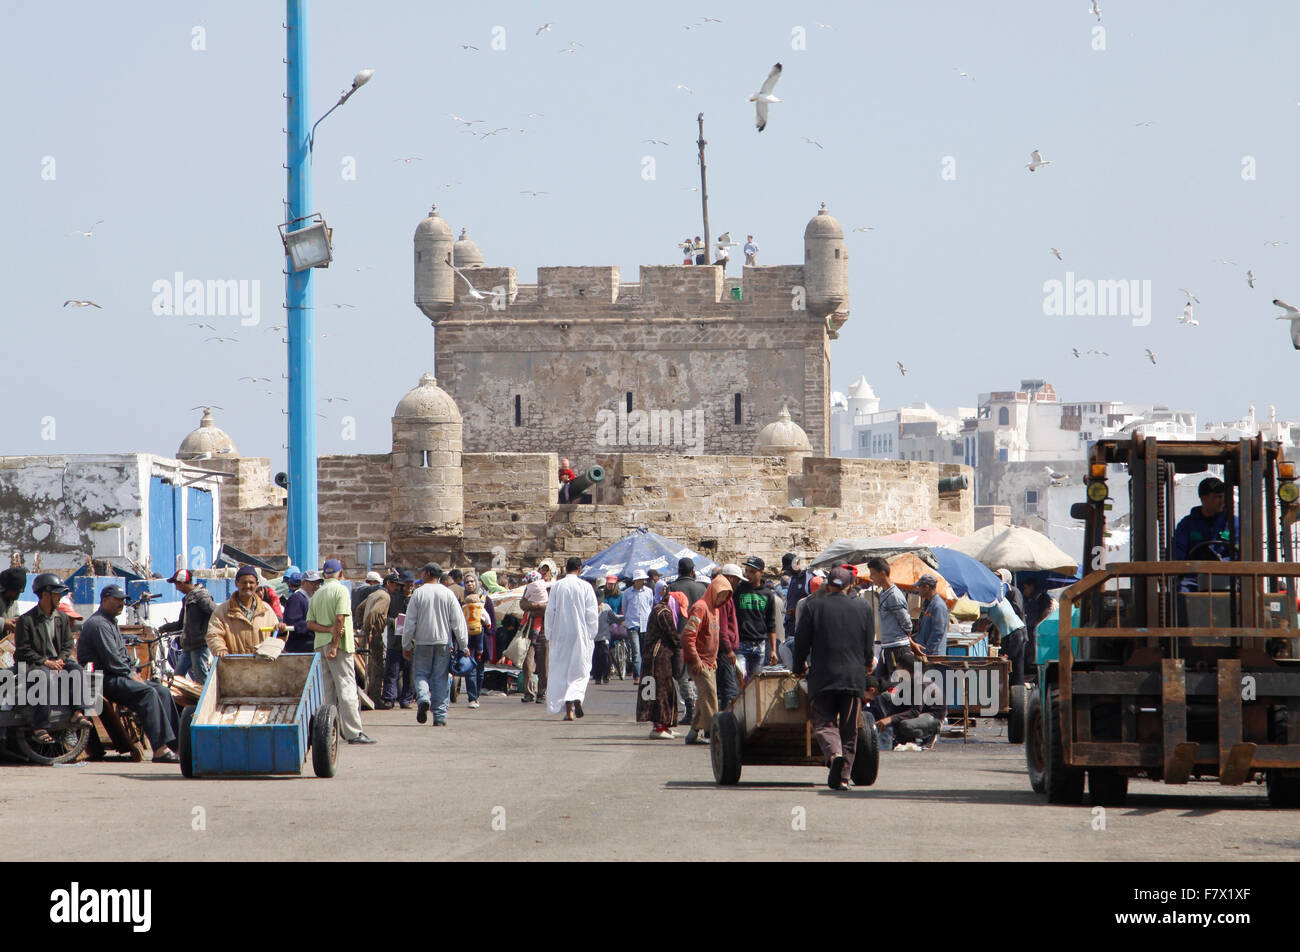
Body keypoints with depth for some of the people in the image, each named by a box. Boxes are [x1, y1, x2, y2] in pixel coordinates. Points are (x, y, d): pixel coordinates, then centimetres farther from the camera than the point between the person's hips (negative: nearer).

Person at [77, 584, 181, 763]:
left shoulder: (112, 623, 23)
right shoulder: (98, 624, -11)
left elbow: (123, 654, 26)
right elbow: (111, 660, -18)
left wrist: (135, 672, 8)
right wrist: (131, 675, -10)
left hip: (119, 676, 11)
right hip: (103, 679, -11)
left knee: (162, 691, -3)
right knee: (147, 692, -29)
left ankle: (175, 743, -9)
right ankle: (160, 750, -35)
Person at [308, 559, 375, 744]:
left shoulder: (316, 595, 14)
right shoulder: (340, 590, -7)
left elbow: (310, 623, 5)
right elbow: (340, 619, -15)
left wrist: (329, 630, -8)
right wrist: (335, 645, -15)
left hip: (321, 644, 7)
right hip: (339, 645, -7)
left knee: (328, 690, 10)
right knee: (346, 687, -8)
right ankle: (353, 732, -13)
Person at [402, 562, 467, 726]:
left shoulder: (418, 594, -4)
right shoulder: (448, 594, 0)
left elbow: (410, 622, -2)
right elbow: (458, 622, 0)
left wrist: (406, 645, 5)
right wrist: (463, 646, 6)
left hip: (422, 642, -1)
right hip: (443, 642, 1)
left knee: (420, 674, 11)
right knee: (441, 678, 5)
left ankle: (423, 698, -19)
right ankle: (440, 716, 2)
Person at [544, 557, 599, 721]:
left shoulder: (557, 586, -2)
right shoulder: (585, 587, -5)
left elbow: (550, 611, 0)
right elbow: (592, 613, -4)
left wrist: (549, 634, 8)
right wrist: (591, 635, 5)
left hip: (560, 634, 1)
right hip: (581, 634, -1)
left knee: (563, 671, 6)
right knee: (580, 669, 10)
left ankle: (568, 710, 1)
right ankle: (577, 697, -16)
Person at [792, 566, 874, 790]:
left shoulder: (813, 607, -1)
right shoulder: (863, 608, 5)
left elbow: (802, 643, 2)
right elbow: (869, 644, 11)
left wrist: (798, 667, 19)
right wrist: (866, 665, 31)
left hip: (823, 677, -2)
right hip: (855, 677, 2)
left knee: (824, 722, 2)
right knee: (849, 728, 8)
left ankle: (834, 754, -28)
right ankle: (843, 776, 4)